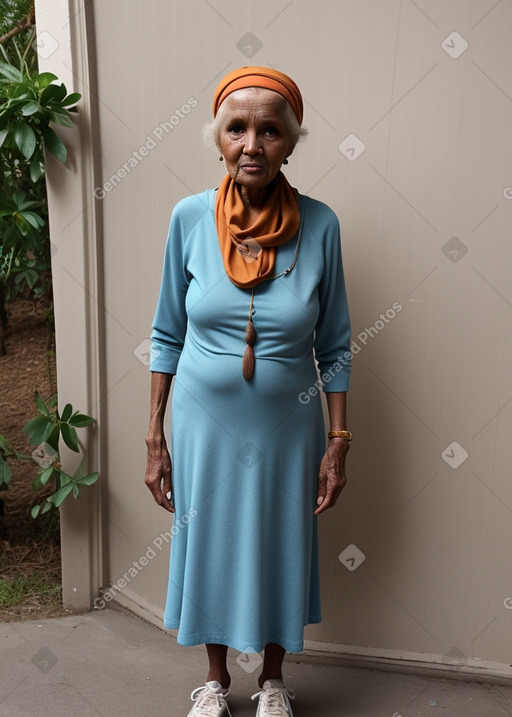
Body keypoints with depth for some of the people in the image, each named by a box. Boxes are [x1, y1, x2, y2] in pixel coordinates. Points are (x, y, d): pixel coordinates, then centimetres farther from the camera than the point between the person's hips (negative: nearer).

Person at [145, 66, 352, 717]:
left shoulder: (319, 225, -11)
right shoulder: (190, 218, -9)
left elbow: (333, 346, -3)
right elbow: (167, 335, -2)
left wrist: (338, 442, -4)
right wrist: (155, 439, -1)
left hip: (287, 426, 0)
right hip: (204, 421, 1)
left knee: (281, 550, 15)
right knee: (208, 547, 15)